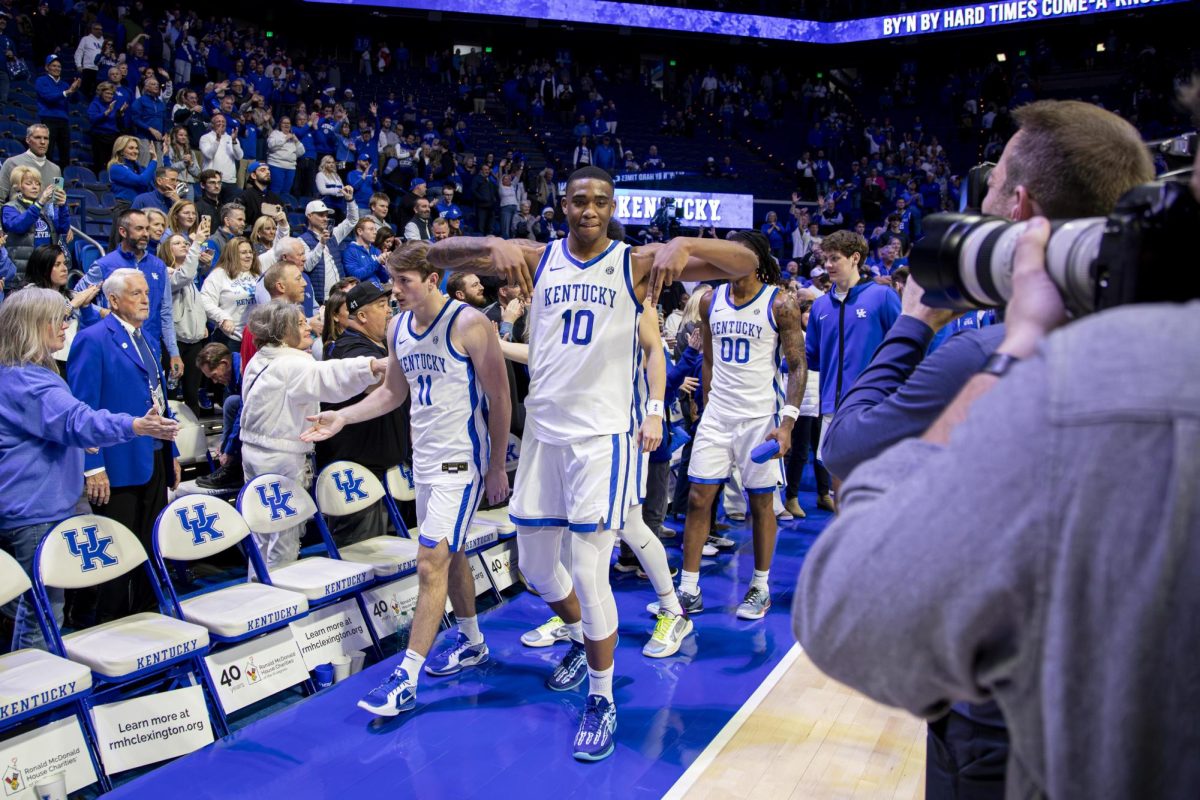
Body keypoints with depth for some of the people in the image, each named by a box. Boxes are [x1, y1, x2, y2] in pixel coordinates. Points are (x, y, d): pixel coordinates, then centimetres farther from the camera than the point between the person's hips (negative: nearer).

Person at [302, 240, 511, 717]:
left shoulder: (468, 324, -16)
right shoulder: (398, 327, 6)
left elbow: (499, 397, -12)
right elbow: (393, 392, 18)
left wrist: (497, 466, -11)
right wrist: (340, 418, 4)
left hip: (462, 460, -8)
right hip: (424, 458, 8)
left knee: (431, 563, -10)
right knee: (449, 555, 18)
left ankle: (406, 679, -5)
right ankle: (471, 642, 36)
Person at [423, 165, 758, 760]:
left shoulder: (636, 265, -3)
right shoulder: (537, 260, 4)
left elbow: (745, 264, -9)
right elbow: (437, 254, -3)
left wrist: (683, 244, -29)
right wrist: (496, 245, -23)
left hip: (600, 434, -4)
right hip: (543, 432, 4)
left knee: (590, 572, -5)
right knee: (534, 565, 15)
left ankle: (603, 701, 15)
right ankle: (581, 639, 45)